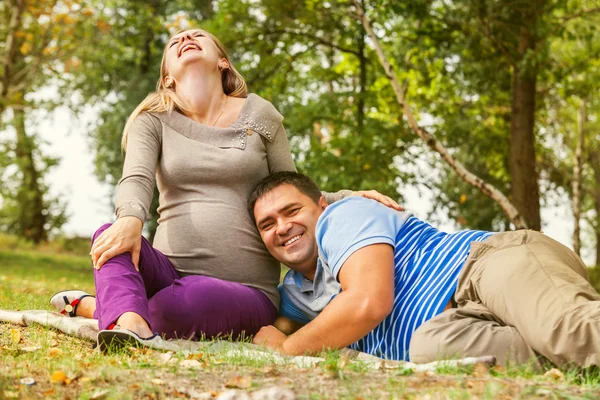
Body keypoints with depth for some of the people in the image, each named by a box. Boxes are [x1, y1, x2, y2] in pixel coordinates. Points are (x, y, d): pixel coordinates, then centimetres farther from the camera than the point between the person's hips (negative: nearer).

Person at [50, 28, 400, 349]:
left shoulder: (259, 115, 7)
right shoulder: (154, 120, 9)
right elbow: (136, 179, -10)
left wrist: (349, 198, -5)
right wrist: (131, 219, -35)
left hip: (246, 290, -1)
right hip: (172, 272, 2)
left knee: (179, 304, -35)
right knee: (111, 235, -29)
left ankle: (105, 306, -10)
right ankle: (129, 320, -53)